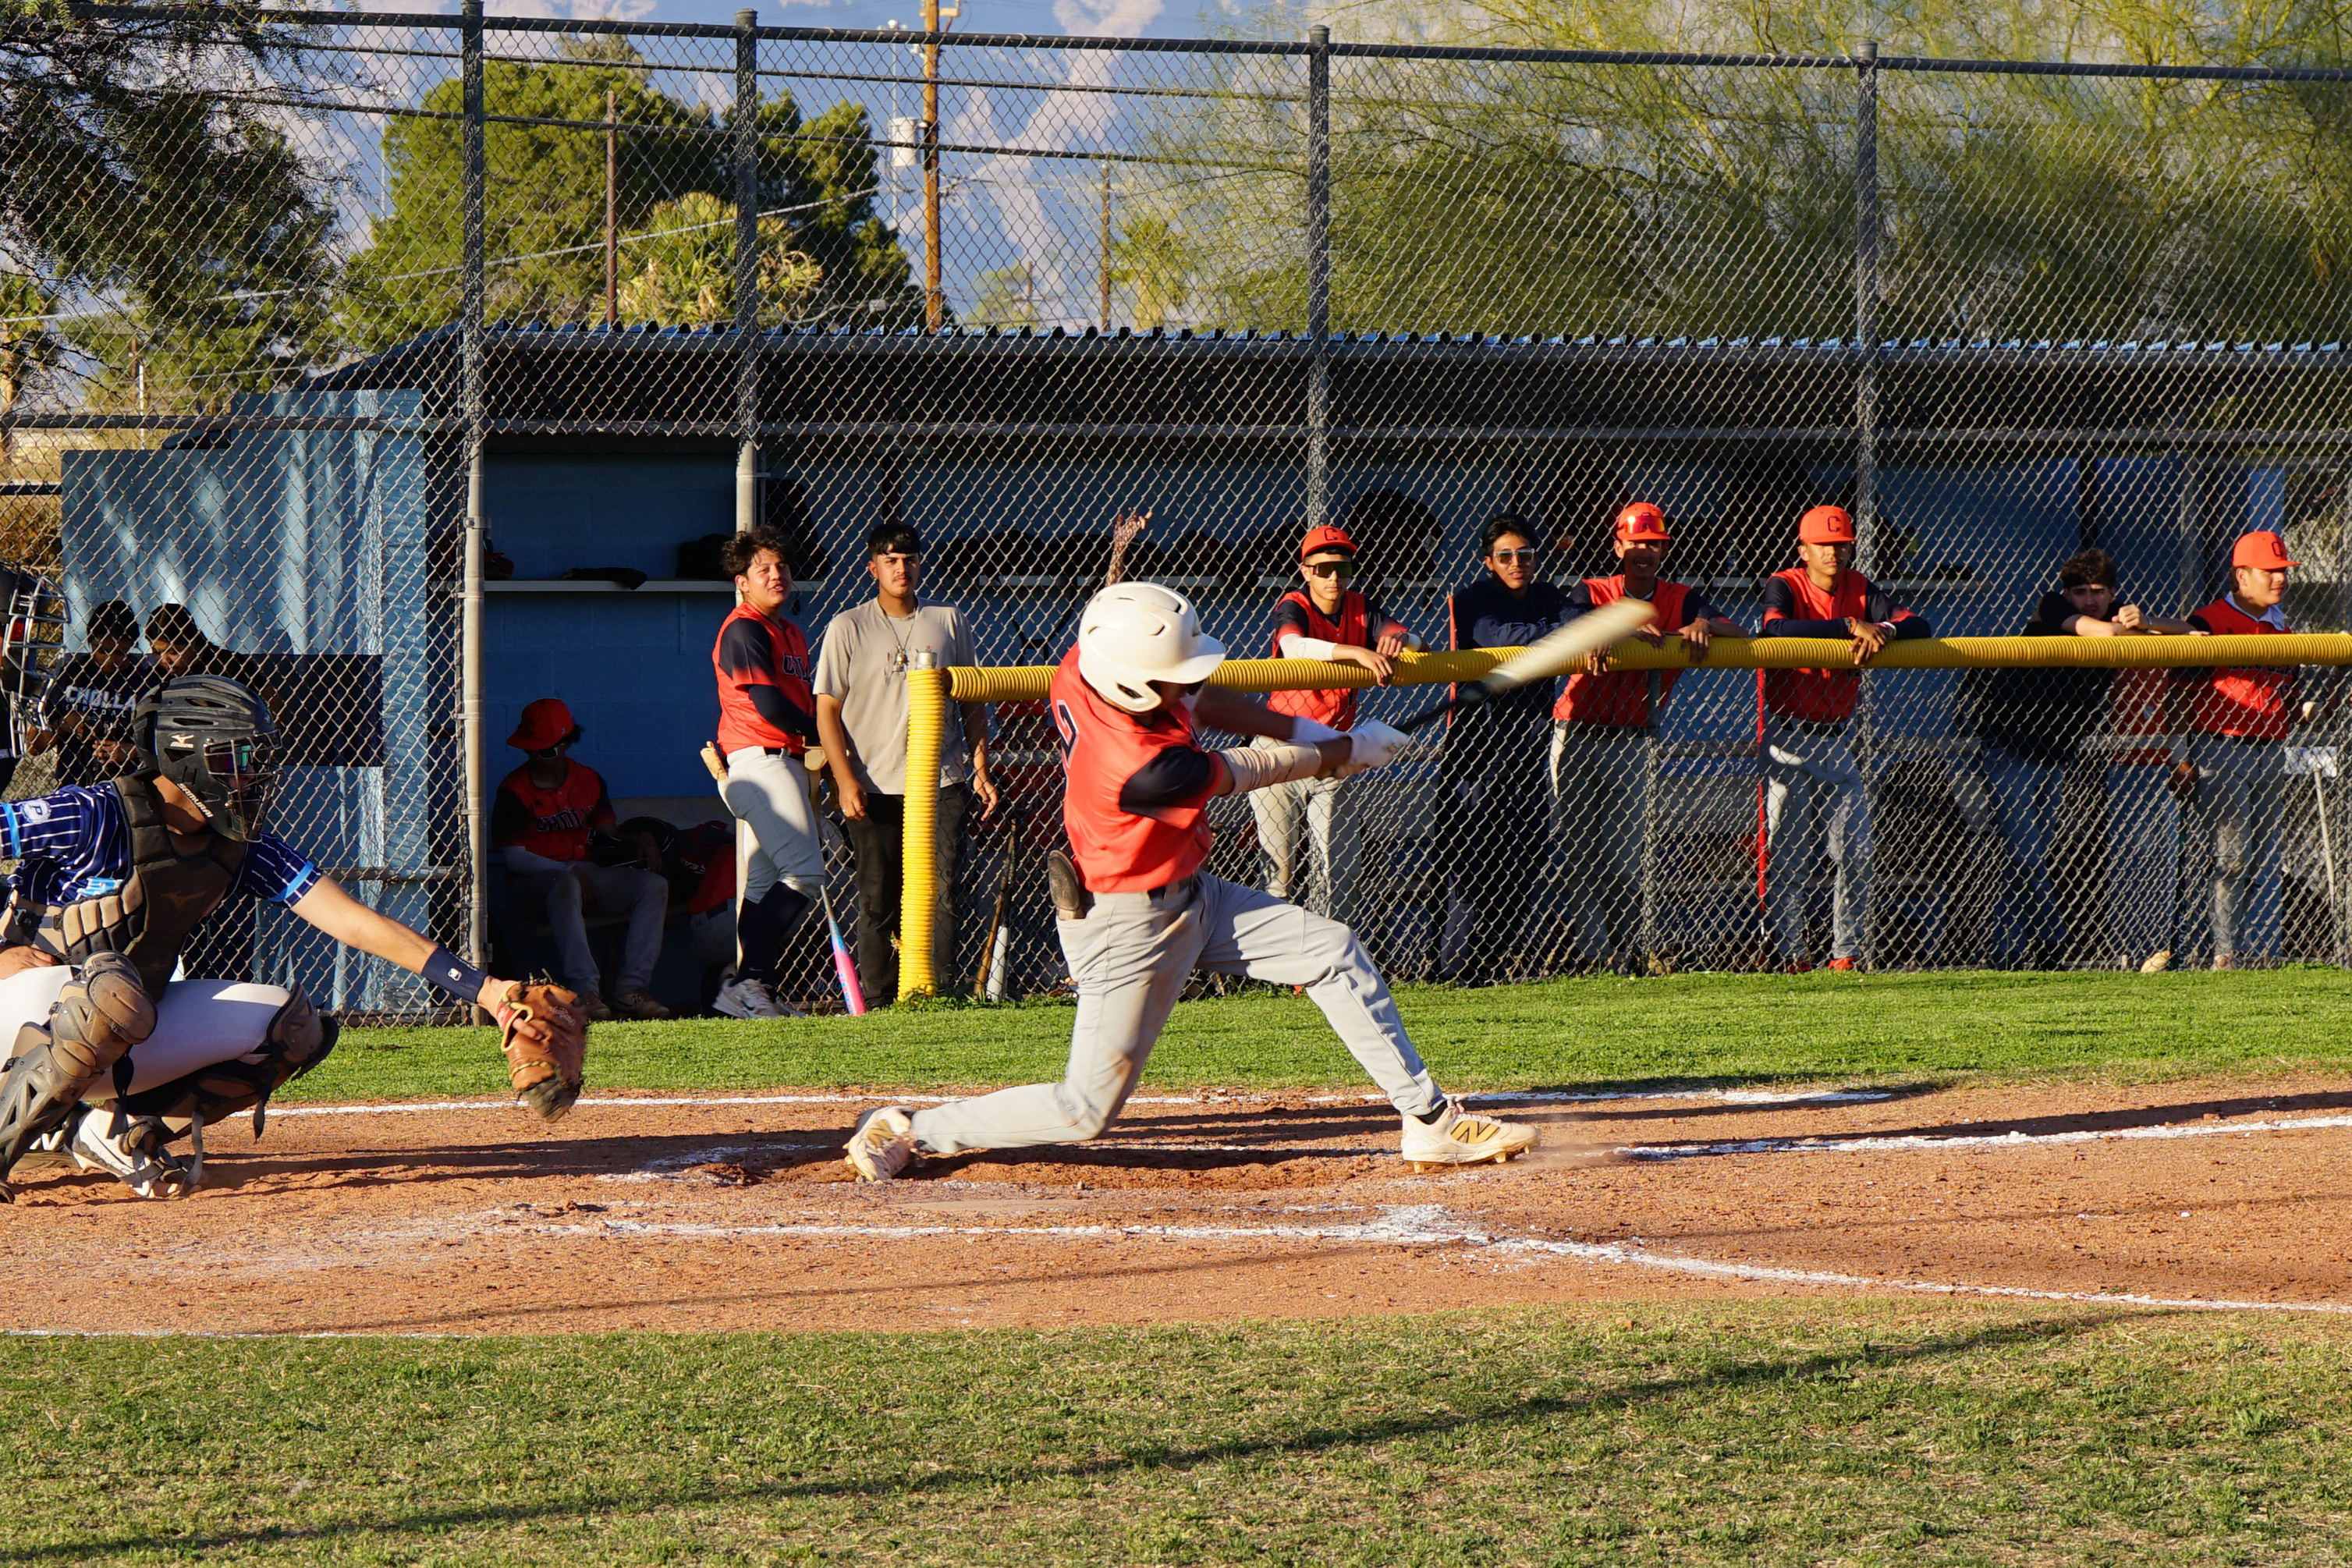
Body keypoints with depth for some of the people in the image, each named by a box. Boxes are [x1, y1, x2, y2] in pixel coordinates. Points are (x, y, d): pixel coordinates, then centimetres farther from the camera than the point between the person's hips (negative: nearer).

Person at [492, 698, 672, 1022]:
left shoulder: (589, 780, 14)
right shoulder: (514, 789, -2)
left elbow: (606, 833, 16)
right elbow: (514, 857, -8)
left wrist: (611, 844, -10)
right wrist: (568, 871, -17)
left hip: (588, 873, 5)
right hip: (535, 882, -5)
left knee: (654, 885, -19)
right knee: (566, 886, -42)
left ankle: (631, 988, -28)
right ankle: (585, 990, -48)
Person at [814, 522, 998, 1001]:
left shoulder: (949, 622, 12)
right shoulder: (848, 628, 4)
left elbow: (973, 703, 16)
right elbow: (827, 709, 1)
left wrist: (980, 770, 7)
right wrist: (845, 780, -9)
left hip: (941, 783, 1)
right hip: (874, 786, -1)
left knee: (940, 890, -7)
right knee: (877, 898, 0)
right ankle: (878, 998, 4)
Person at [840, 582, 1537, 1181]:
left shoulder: (1082, 666, -14)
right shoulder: (1146, 769, -37)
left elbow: (1199, 701, 6)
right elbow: (1243, 773, -20)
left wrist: (1307, 730, -3)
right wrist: (1346, 751, -4)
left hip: (1188, 895, 9)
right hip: (1131, 930, -9)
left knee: (1332, 952, 5)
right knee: (1086, 1109, -1)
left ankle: (1430, 1121, 10)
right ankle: (907, 1131, 15)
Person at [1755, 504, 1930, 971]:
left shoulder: (1862, 591, 5)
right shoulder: (1784, 586, -8)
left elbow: (1918, 625, -5)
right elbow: (1776, 629, -30)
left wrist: (1882, 630, -28)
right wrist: (1851, 626, -33)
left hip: (1835, 738, 5)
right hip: (1787, 736, -5)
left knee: (1856, 853, 2)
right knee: (1787, 853, -5)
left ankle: (1846, 952, 9)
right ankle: (1791, 953, -1)